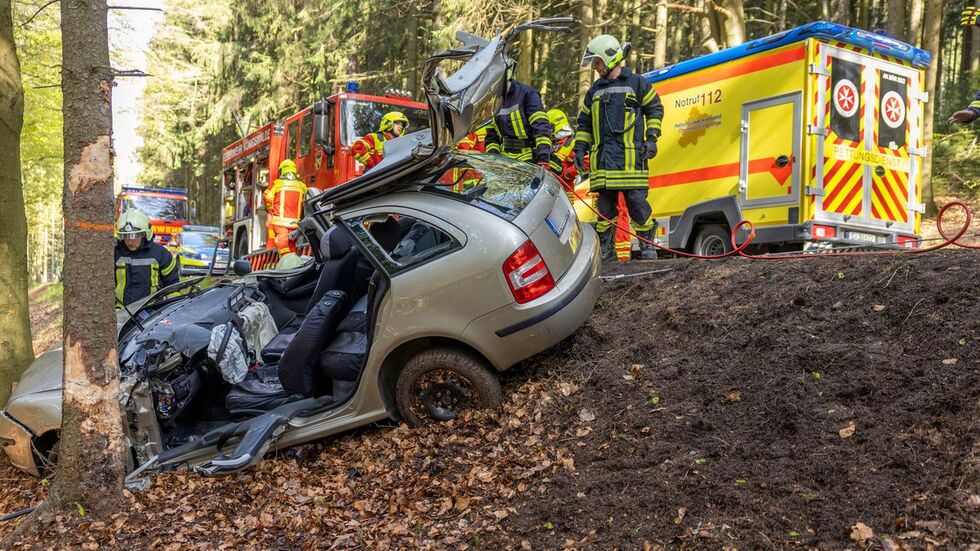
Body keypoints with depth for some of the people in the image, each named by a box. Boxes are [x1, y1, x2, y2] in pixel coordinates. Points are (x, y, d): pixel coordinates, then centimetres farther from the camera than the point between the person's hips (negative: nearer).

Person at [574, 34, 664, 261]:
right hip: (603, 156, 5)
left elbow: (655, 109, 9)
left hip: (631, 154, -4)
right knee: (605, 204, 4)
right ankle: (605, 250, 10)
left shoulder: (636, 83, 7)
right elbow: (584, 123, 24)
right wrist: (580, 148, 13)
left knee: (637, 200, -7)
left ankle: (647, 246, 4)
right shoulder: (594, 91, 20)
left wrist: (651, 138, -1)